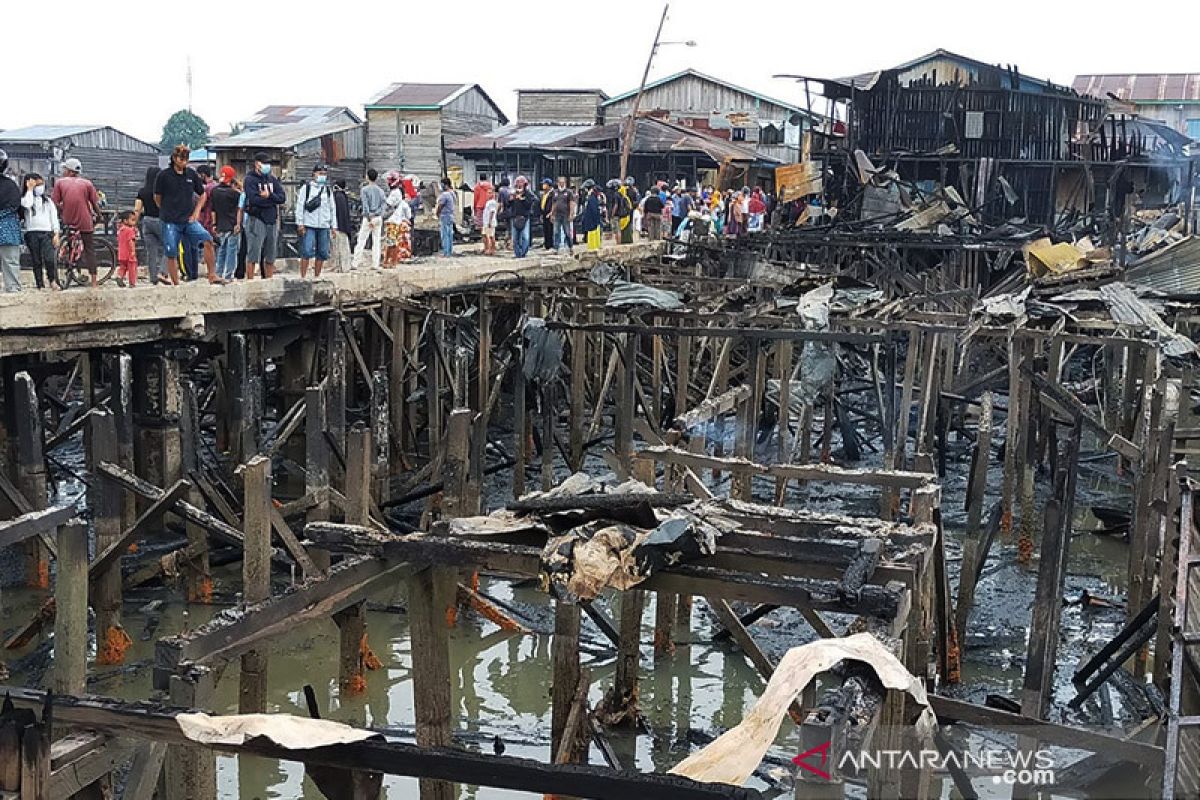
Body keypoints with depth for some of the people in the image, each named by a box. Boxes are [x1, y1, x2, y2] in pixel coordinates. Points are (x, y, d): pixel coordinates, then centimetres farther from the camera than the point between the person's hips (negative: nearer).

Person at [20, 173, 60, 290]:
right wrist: (29, 189, -5)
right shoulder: (25, 198, 8)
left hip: (47, 233, 0)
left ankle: (52, 280, 4)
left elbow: (54, 217, 12)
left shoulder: (48, 201, 15)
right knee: (36, 262, 0)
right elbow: (27, 204, -17)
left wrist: (56, 234, 3)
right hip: (32, 233, 0)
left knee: (49, 259, -15)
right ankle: (40, 285, 4)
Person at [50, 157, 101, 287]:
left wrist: (61, 213, 14)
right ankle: (94, 281, 3)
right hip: (85, 221, -1)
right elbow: (95, 204, -1)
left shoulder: (60, 182, 1)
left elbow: (55, 203, -3)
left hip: (68, 221, 1)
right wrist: (98, 216, 15)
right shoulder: (86, 183, -1)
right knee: (90, 250, 5)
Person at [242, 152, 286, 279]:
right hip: (255, 219, -6)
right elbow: (254, 199, -18)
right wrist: (272, 200, -8)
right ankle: (250, 282, -7)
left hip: (271, 221, 6)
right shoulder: (250, 179, -3)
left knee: (270, 257, 11)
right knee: (253, 255, -9)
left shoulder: (273, 179, 15)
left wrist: (269, 195, -12)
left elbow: (282, 198, 4)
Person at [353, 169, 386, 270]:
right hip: (378, 218, 4)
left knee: (361, 241, -2)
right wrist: (377, 213, -6)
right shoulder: (380, 190, 9)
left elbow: (365, 205, -10)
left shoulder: (364, 189, -3)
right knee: (376, 241, 6)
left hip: (368, 217, -4)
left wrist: (369, 218, -9)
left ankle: (356, 263, -7)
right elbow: (383, 204, 0)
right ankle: (375, 264, 4)